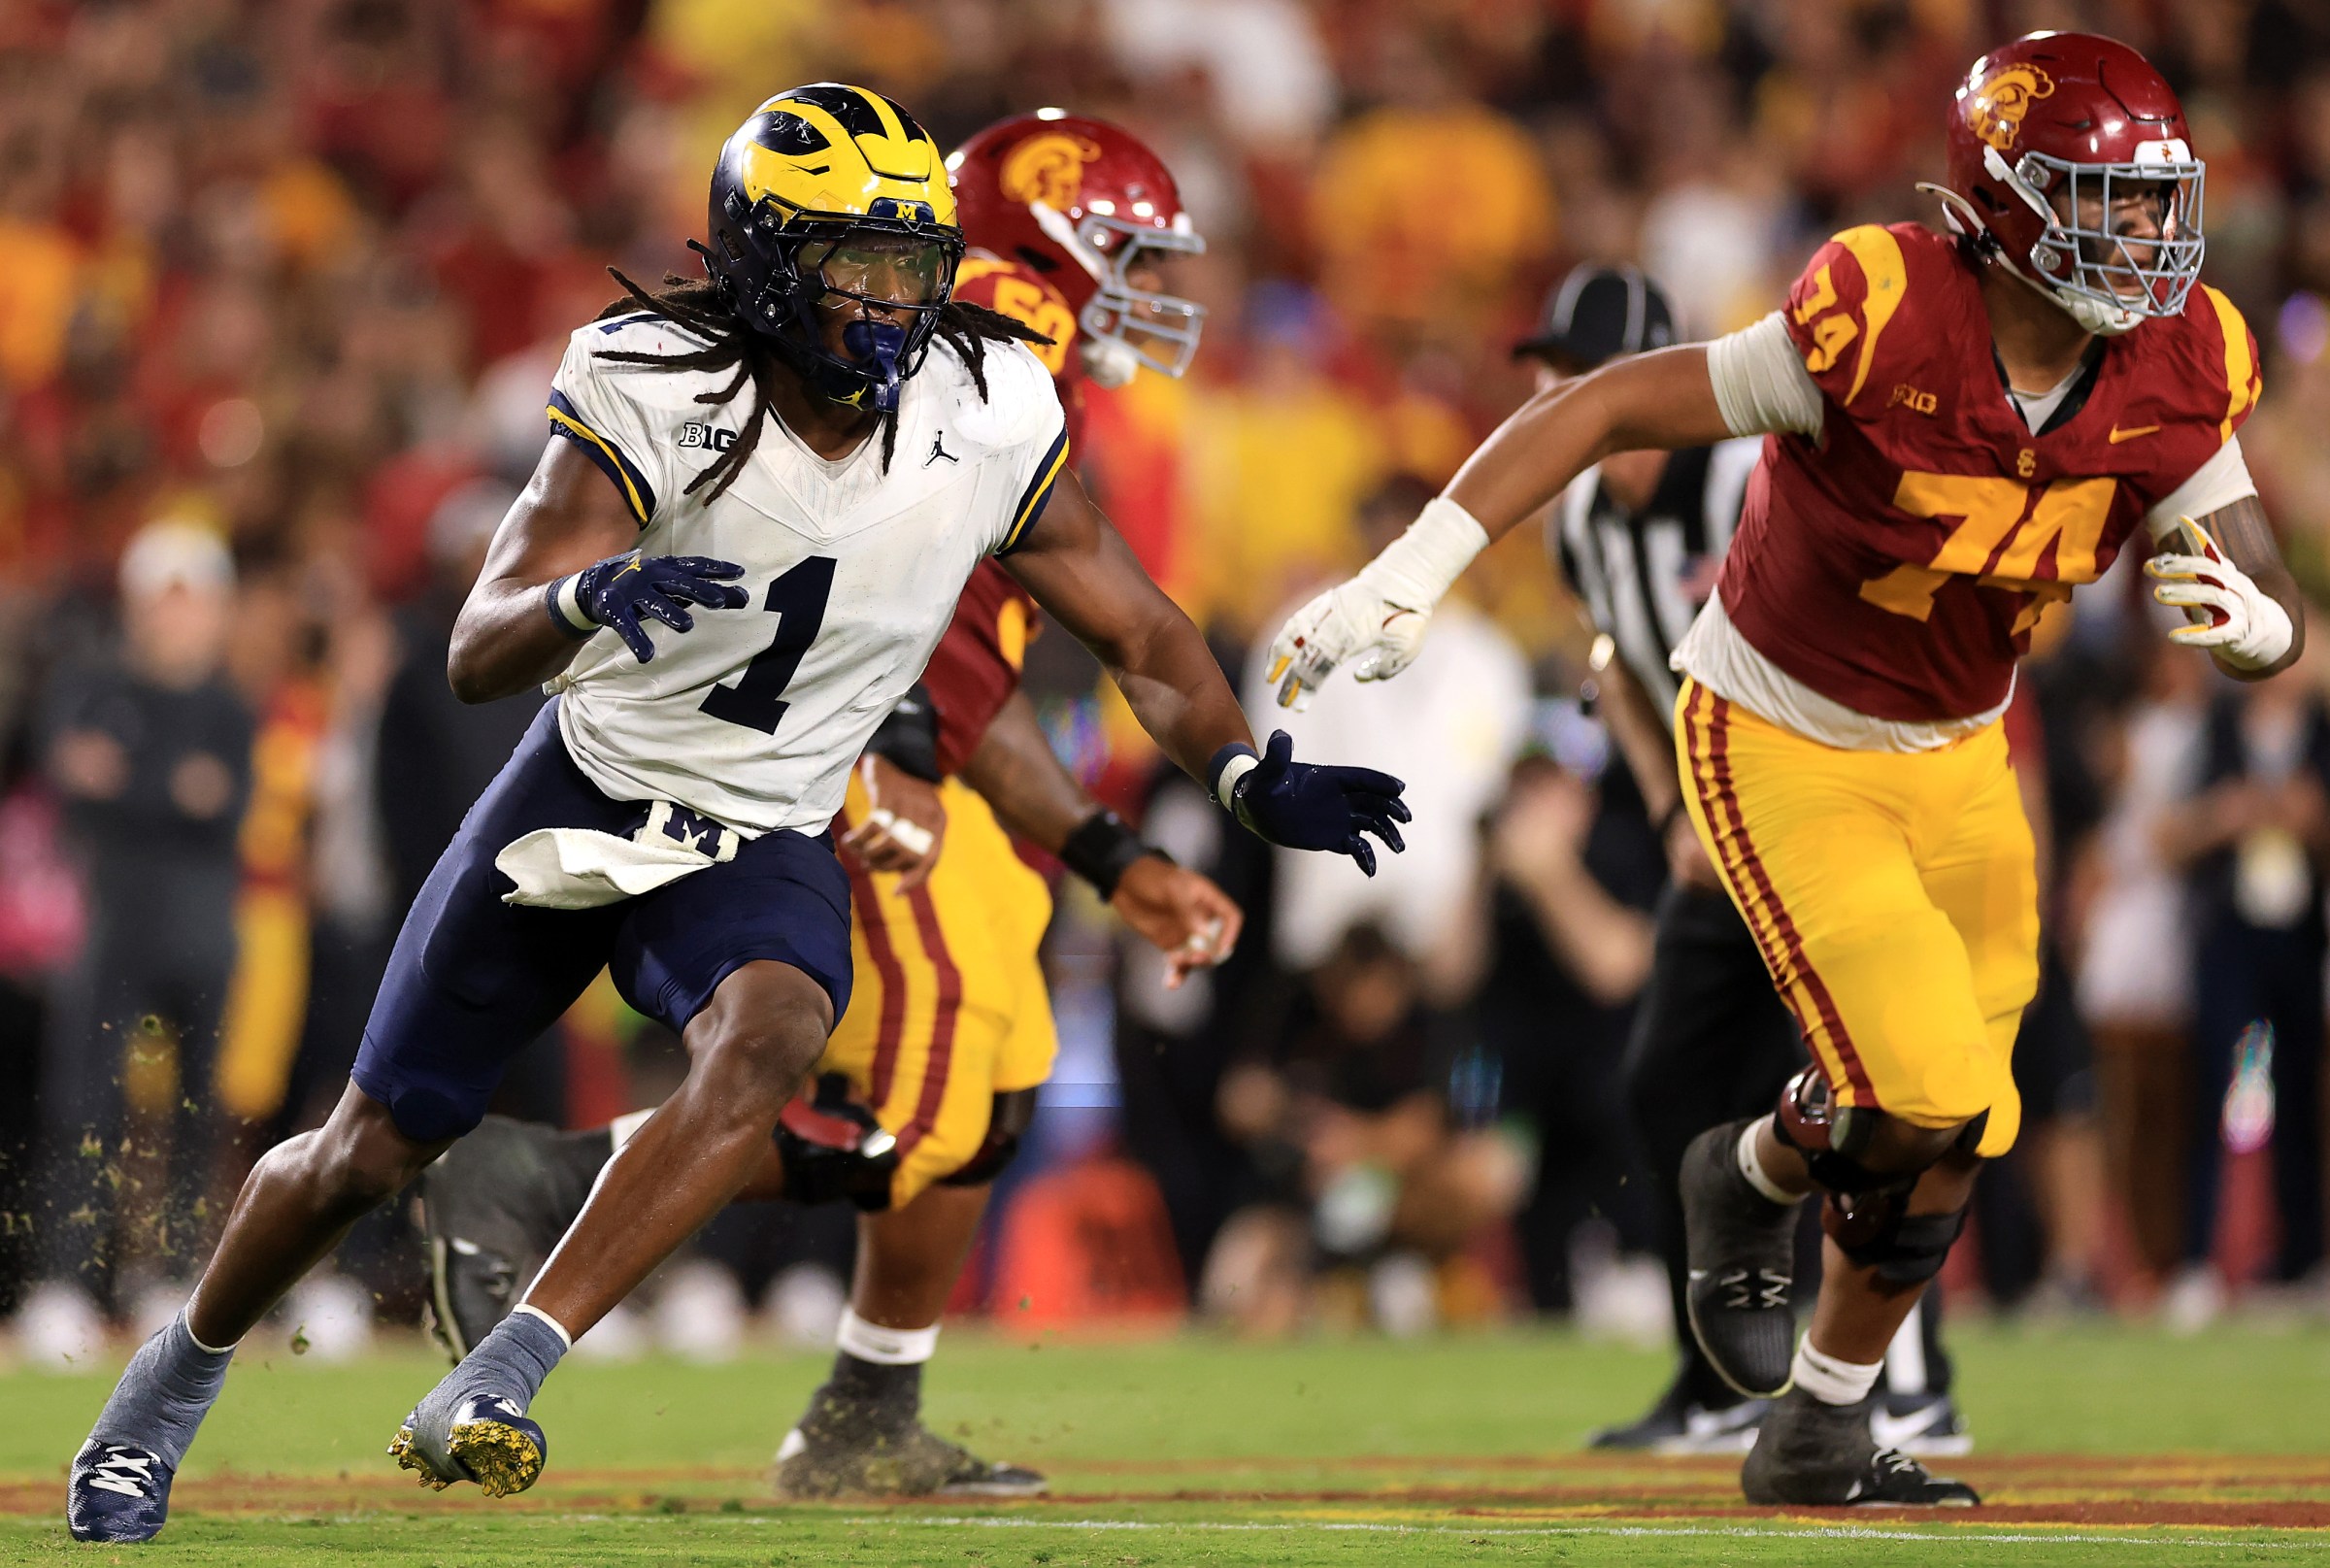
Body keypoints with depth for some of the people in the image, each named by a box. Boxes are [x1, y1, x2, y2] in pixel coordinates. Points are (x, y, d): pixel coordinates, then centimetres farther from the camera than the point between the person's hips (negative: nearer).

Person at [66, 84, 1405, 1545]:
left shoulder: (991, 419, -14)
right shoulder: (656, 392, -22)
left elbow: (1138, 631, -1)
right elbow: (478, 656, -27)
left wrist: (1255, 775, -17)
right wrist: (589, 599, -49)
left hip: (762, 849, 1)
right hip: (581, 795, -1)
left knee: (768, 1040, -34)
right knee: (370, 1152, 9)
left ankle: (500, 1382, -34)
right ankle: (182, 1372, 38)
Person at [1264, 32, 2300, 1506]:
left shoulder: (2172, 382, -12)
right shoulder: (1885, 330, -28)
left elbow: (2279, 620, -8)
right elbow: (1602, 409, -23)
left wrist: (2250, 618, -34)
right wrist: (1407, 579, -28)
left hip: (1955, 758, 6)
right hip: (1780, 753, -6)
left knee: (1945, 1127, 6)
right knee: (1929, 1105, -14)